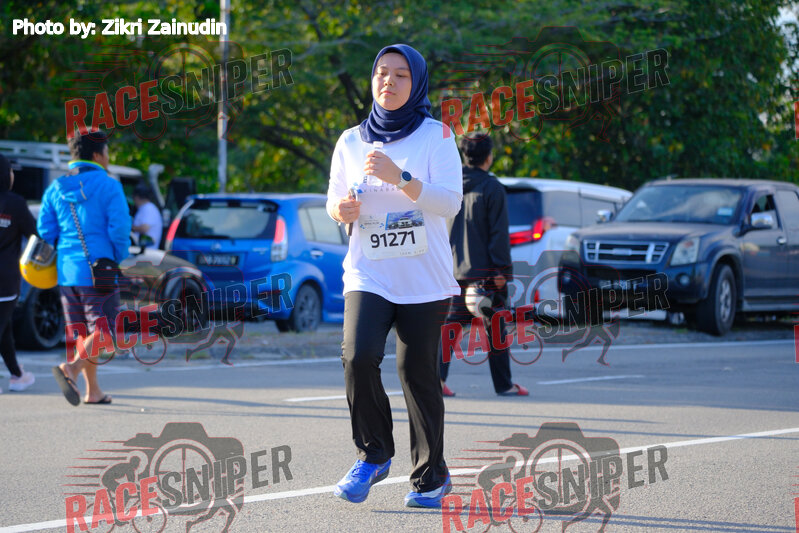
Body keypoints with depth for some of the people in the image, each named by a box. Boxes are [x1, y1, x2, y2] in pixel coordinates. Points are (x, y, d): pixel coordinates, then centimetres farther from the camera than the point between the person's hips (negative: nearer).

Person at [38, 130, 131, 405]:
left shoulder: (55, 189, 7)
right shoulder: (108, 186, -8)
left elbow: (45, 231, 5)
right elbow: (119, 227, -14)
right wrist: (118, 259, -1)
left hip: (67, 273, 6)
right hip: (98, 272, -6)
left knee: (79, 332, 14)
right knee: (102, 331, -2)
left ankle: (93, 390, 15)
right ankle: (70, 368, -25)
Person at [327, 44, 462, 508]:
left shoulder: (435, 136, 0)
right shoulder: (351, 142, 11)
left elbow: (450, 202, -10)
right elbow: (335, 203, 17)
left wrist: (398, 176, -23)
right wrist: (341, 209, -7)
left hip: (424, 278, -2)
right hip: (368, 274, 2)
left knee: (418, 372, -2)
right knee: (359, 355, -20)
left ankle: (432, 475, 15)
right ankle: (374, 454, 0)